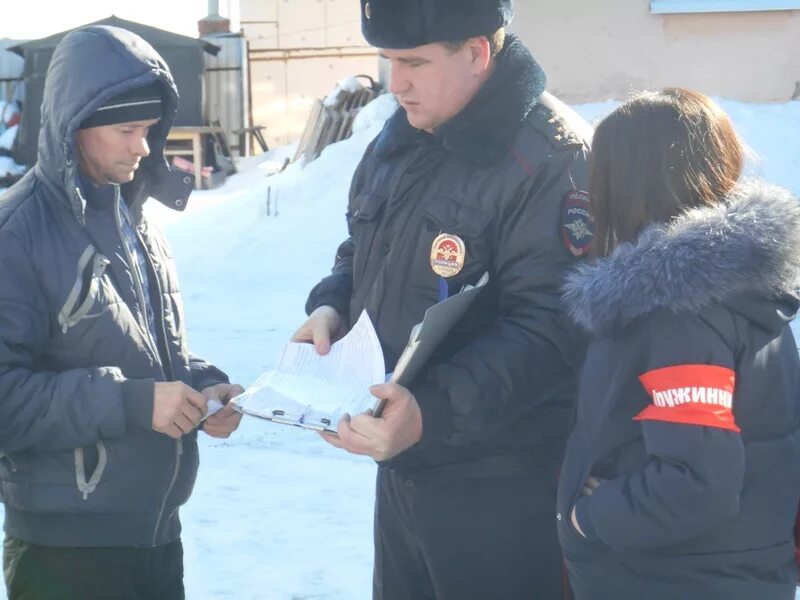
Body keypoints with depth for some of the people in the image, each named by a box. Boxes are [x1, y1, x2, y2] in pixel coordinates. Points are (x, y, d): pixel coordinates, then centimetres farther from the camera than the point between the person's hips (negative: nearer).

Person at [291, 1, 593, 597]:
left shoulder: (551, 157, -20)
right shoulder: (398, 141, 8)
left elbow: (550, 327, -26)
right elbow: (362, 255, 22)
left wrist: (435, 410, -36)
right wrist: (330, 307, 0)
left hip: (502, 491, -8)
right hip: (401, 468, 8)